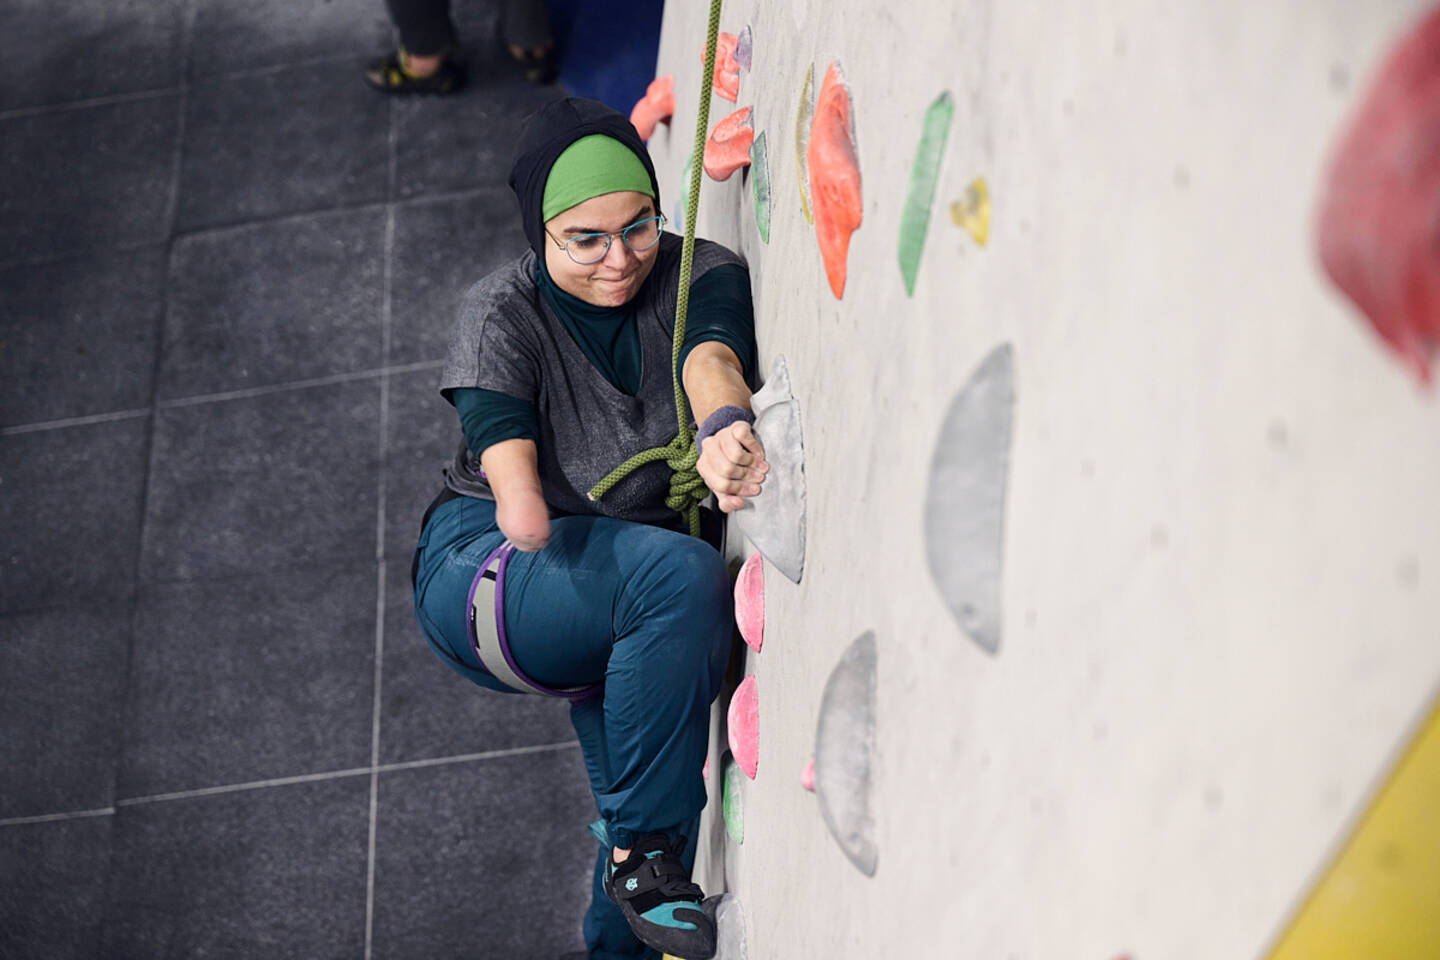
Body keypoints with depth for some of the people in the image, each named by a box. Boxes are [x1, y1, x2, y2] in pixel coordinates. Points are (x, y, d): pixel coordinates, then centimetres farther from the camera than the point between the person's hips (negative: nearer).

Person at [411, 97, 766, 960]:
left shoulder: (702, 275, -4)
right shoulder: (502, 316, -8)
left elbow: (711, 354, -28)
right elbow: (503, 440, -25)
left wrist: (725, 425, -50)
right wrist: (522, 507, -47)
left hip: (616, 602, 5)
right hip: (479, 571, -5)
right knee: (685, 579, -32)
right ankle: (644, 856, -23)